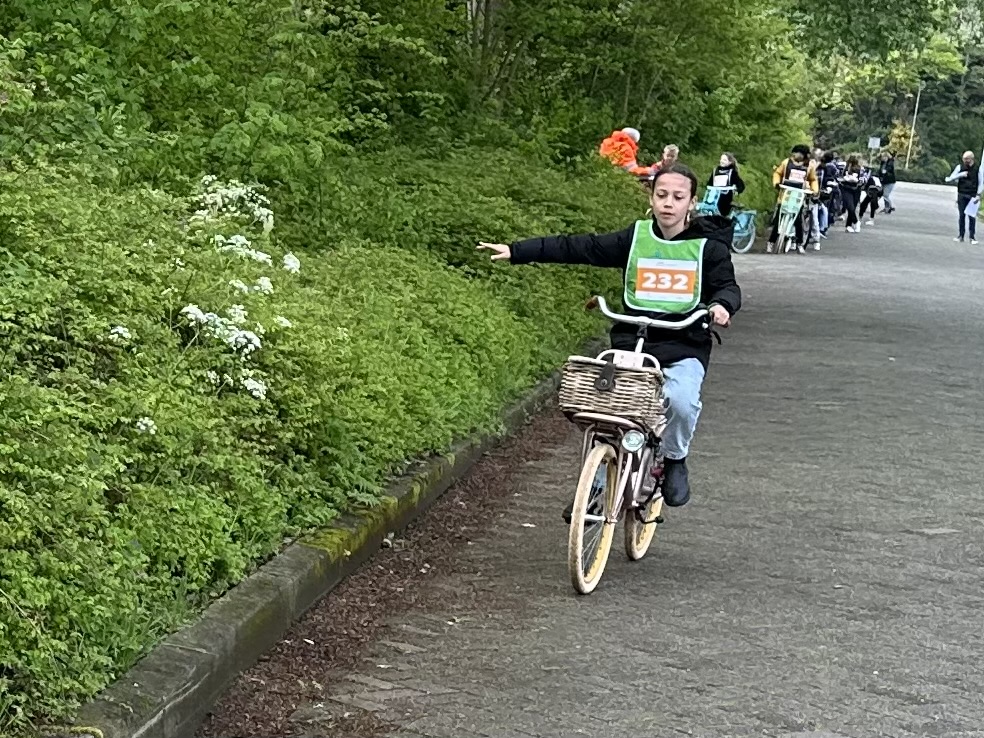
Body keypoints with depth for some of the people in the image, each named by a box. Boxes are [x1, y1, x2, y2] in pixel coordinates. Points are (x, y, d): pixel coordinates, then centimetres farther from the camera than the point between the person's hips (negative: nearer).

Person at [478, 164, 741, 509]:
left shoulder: (708, 246, 1)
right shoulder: (635, 238, 5)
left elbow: (727, 285, 0)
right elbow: (578, 247, 3)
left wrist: (721, 305, -27)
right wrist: (516, 251, -1)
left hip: (684, 347, -2)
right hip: (631, 343, 2)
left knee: (681, 399, -31)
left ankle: (675, 459, 2)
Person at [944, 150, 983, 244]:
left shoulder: (977, 168, -2)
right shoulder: (960, 167, 1)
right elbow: (951, 178, 0)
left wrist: (978, 195, -7)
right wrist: (961, 175, -15)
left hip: (972, 196, -2)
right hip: (961, 195, 2)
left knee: (972, 217, -2)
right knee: (961, 216, 3)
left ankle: (973, 237, 4)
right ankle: (960, 235, 12)